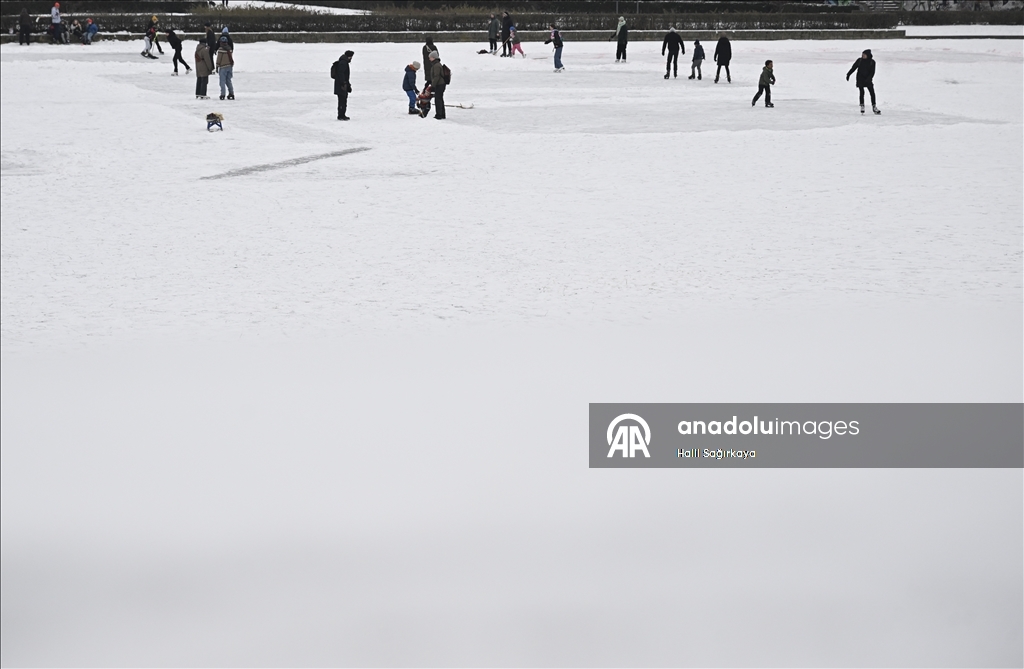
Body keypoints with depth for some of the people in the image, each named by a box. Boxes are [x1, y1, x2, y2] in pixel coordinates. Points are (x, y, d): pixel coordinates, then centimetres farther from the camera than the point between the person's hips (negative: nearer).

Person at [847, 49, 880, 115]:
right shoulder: (859, 60, -1)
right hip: (860, 79, 0)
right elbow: (853, 67, 5)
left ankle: (874, 107, 5)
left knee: (872, 92, -3)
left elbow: (872, 72, -7)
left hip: (868, 80, 0)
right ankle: (862, 106, 6)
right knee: (862, 92, -6)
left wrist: (869, 79, -20)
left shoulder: (872, 62, -3)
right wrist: (848, 74, 1)